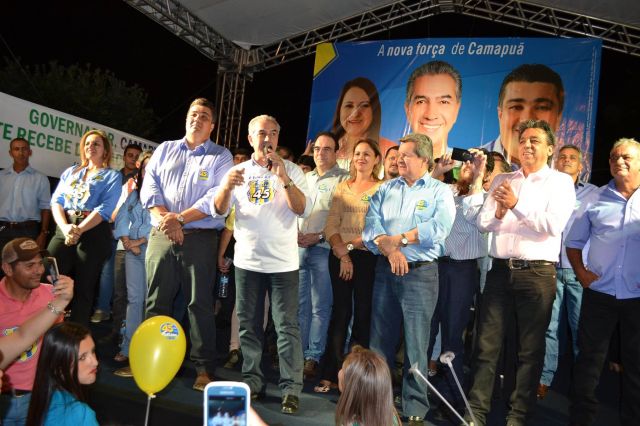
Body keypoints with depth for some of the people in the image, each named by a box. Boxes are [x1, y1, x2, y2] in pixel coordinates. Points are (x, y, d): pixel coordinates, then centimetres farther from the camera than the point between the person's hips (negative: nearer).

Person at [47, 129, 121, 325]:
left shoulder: (112, 176, 6)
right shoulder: (70, 172, 19)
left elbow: (105, 209, -8)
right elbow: (56, 201, 7)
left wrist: (78, 230, -18)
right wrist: (65, 227, -12)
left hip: (94, 232, -4)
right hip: (64, 230, 4)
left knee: (83, 287, 1)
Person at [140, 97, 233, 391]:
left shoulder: (221, 156, 6)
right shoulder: (164, 149, 17)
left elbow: (216, 199, -7)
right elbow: (150, 186, 6)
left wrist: (180, 218, -14)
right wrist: (164, 219, -10)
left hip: (200, 238, -3)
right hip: (160, 236, 3)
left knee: (200, 303, -1)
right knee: (156, 301, 8)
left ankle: (204, 369, 7)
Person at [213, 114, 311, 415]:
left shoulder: (291, 170, 1)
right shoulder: (239, 170, 9)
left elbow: (303, 209, -10)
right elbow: (220, 210, 3)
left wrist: (284, 178, -23)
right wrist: (226, 186, -18)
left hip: (283, 262, -3)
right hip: (247, 260, 3)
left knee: (287, 327, -3)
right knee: (248, 324, 10)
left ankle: (291, 388, 4)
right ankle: (252, 381, 21)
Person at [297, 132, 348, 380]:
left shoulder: (343, 180, -1)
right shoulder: (305, 178, 19)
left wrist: (319, 236, -14)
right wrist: (295, 233, 3)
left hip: (324, 249, -5)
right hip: (299, 247, 5)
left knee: (319, 306, -1)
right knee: (300, 304, 9)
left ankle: (313, 357, 8)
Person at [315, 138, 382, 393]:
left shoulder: (383, 189, 4)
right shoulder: (342, 187, 13)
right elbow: (331, 225, 6)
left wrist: (356, 243, -13)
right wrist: (343, 254, -6)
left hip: (368, 256, -2)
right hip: (339, 255, 2)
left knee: (363, 313, 1)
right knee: (341, 311, 3)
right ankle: (331, 374, 9)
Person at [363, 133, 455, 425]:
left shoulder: (440, 191, 2)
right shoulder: (385, 189, 12)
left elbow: (439, 228, -15)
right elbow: (371, 225, 0)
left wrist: (399, 238, -10)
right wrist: (390, 250, -17)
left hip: (420, 273, -3)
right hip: (385, 271, 4)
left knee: (416, 343, 1)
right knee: (380, 338, 9)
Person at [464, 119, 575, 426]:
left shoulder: (560, 182, 1)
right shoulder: (502, 181, 13)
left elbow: (554, 225, -14)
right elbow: (483, 224, 6)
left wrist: (517, 205, -18)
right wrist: (498, 212, -14)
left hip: (537, 273, -3)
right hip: (500, 270, 3)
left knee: (530, 349, 7)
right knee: (487, 344, 6)